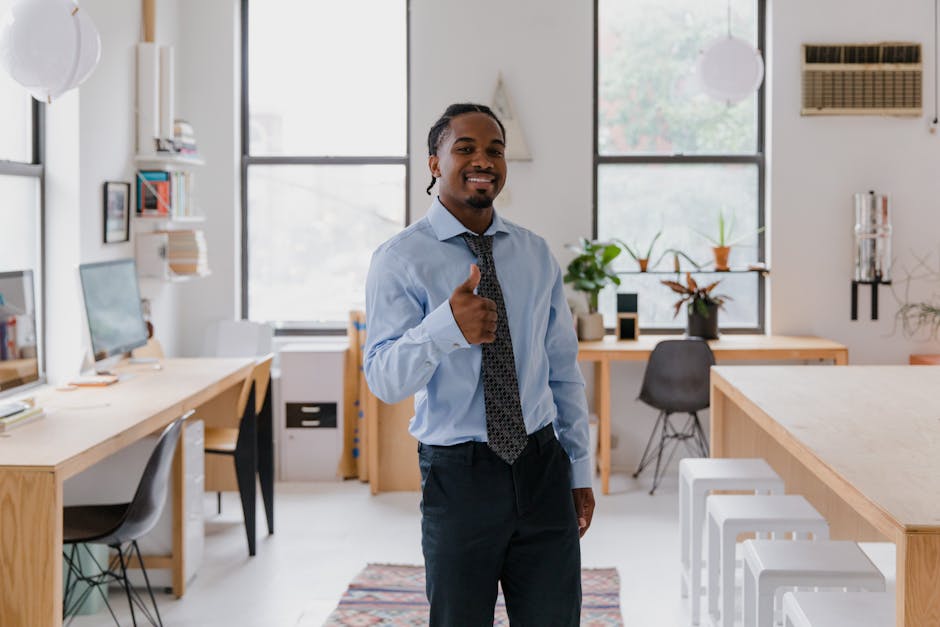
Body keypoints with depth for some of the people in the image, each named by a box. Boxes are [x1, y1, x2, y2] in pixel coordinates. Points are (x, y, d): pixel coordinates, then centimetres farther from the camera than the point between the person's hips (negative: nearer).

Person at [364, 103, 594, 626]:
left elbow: (564, 371, 14)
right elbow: (384, 379, -17)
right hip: (457, 475, -3)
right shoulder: (401, 259, -7)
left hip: (543, 467, 4)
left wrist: (580, 470, 12)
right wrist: (446, 327, -35)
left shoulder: (536, 255, 9)